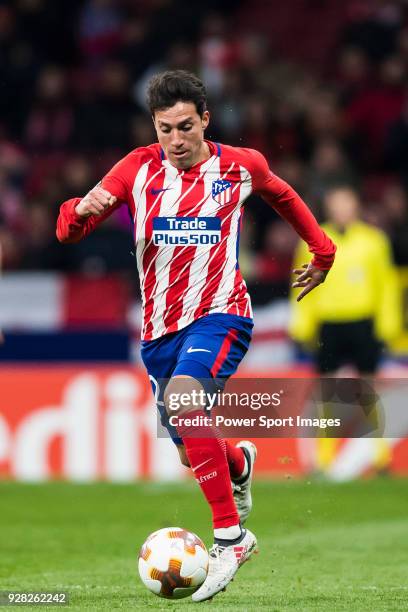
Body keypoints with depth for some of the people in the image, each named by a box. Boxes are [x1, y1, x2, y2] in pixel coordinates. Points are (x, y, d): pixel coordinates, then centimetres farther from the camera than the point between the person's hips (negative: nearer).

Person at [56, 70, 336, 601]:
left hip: (220, 314, -4)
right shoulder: (139, 169, -1)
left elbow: (283, 196, 24)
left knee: (183, 396, -33)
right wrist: (82, 210, -29)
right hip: (160, 328, 4)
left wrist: (322, 250, 27)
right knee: (192, 451, 11)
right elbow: (69, 232, -6)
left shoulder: (241, 166, 0)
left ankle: (230, 535, -28)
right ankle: (239, 463, 51)